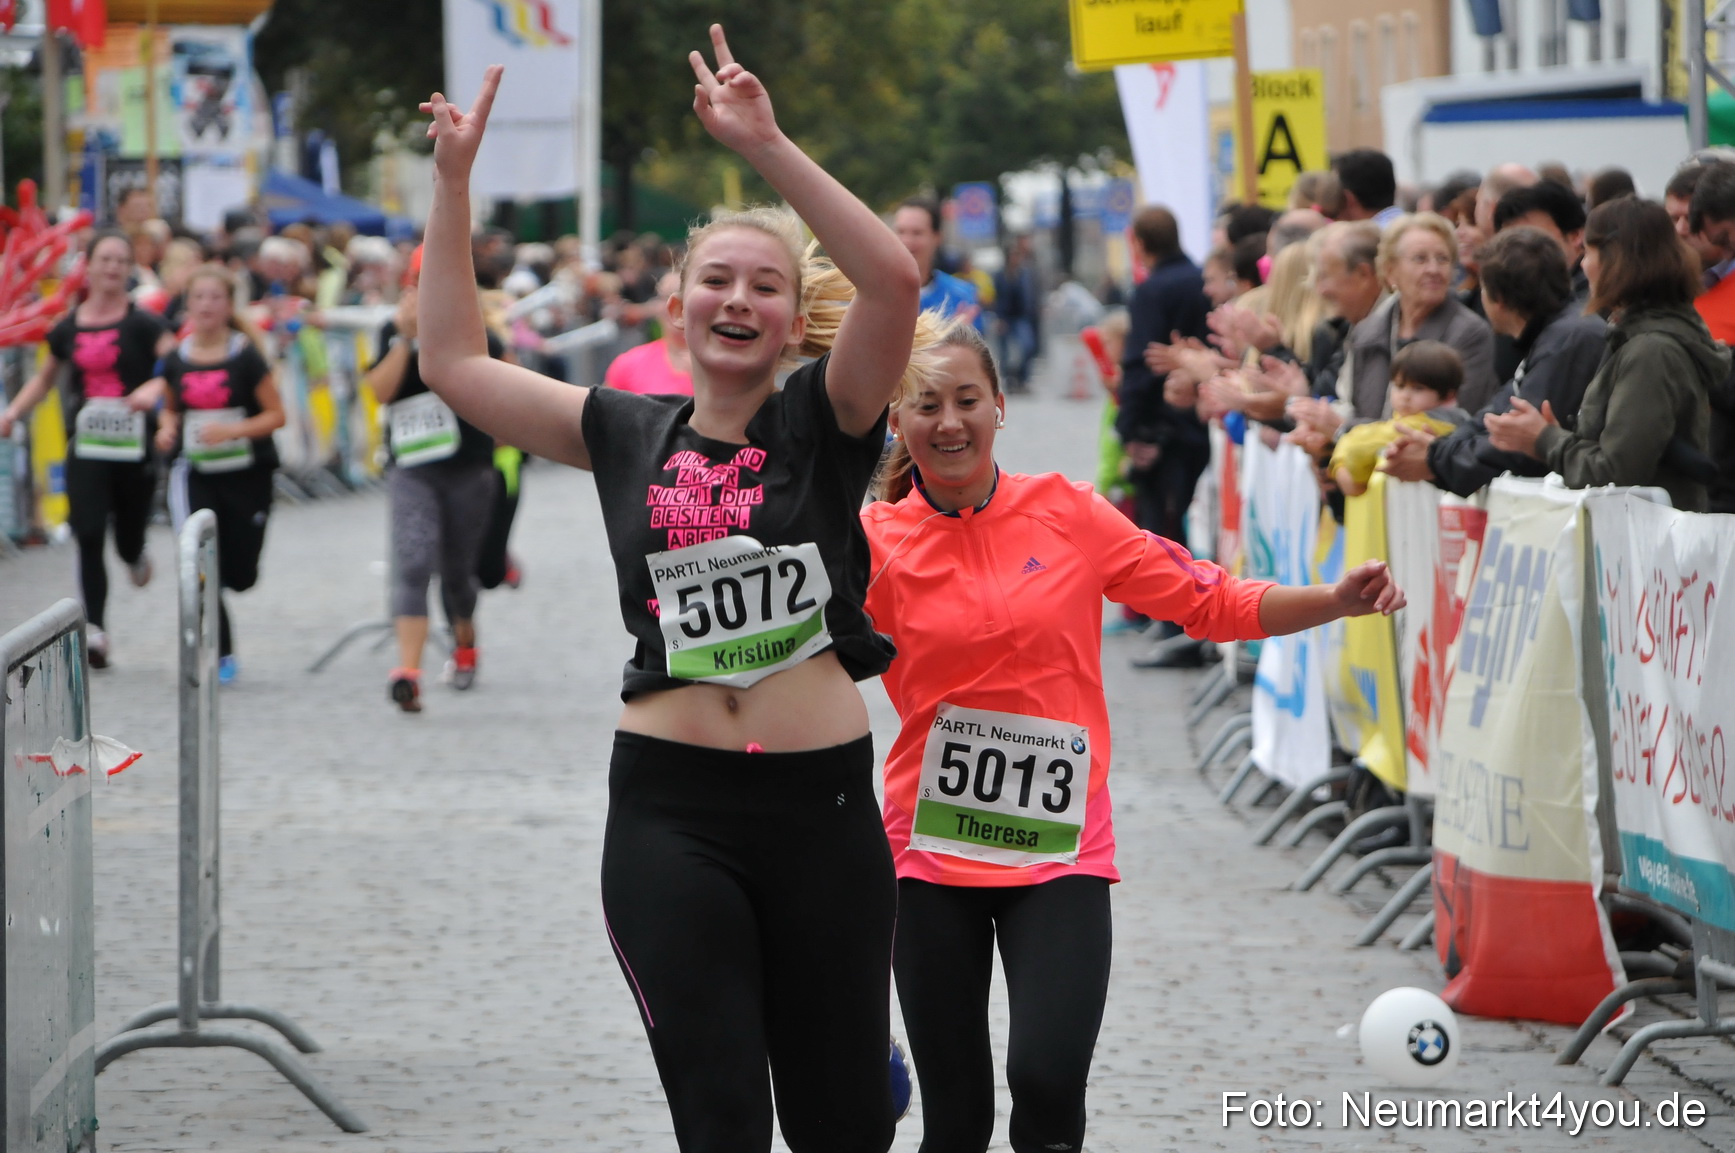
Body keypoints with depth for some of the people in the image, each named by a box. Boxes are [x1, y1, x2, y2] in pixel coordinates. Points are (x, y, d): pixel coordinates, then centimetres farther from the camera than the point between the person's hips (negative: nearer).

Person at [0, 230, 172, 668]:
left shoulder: (141, 324, -4)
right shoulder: (68, 329, 7)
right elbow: (44, 378, 23)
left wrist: (155, 388, -35)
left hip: (135, 446, -2)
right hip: (87, 447, 2)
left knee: (129, 542, 8)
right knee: (88, 537, -11)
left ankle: (135, 557, 47)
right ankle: (95, 629, -9)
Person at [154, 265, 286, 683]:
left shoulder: (246, 357, -8)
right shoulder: (176, 360, 1)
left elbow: (276, 415, -7)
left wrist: (232, 430, -21)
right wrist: (168, 428, -4)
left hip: (246, 475, -2)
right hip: (196, 474, 2)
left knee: (240, 576, 3)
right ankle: (221, 653, -3)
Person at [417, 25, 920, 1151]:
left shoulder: (824, 423, 1)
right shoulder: (629, 433, 8)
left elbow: (895, 278, -16)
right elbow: (455, 362, 12)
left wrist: (767, 145, -21)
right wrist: (453, 181, 6)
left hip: (821, 802, -1)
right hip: (672, 811, 1)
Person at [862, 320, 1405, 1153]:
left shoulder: (1067, 514, 2)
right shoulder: (878, 540, -1)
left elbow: (1211, 602, 6)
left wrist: (1336, 601, -6)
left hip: (1060, 850, 0)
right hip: (929, 852, 0)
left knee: (1048, 1082, -21)